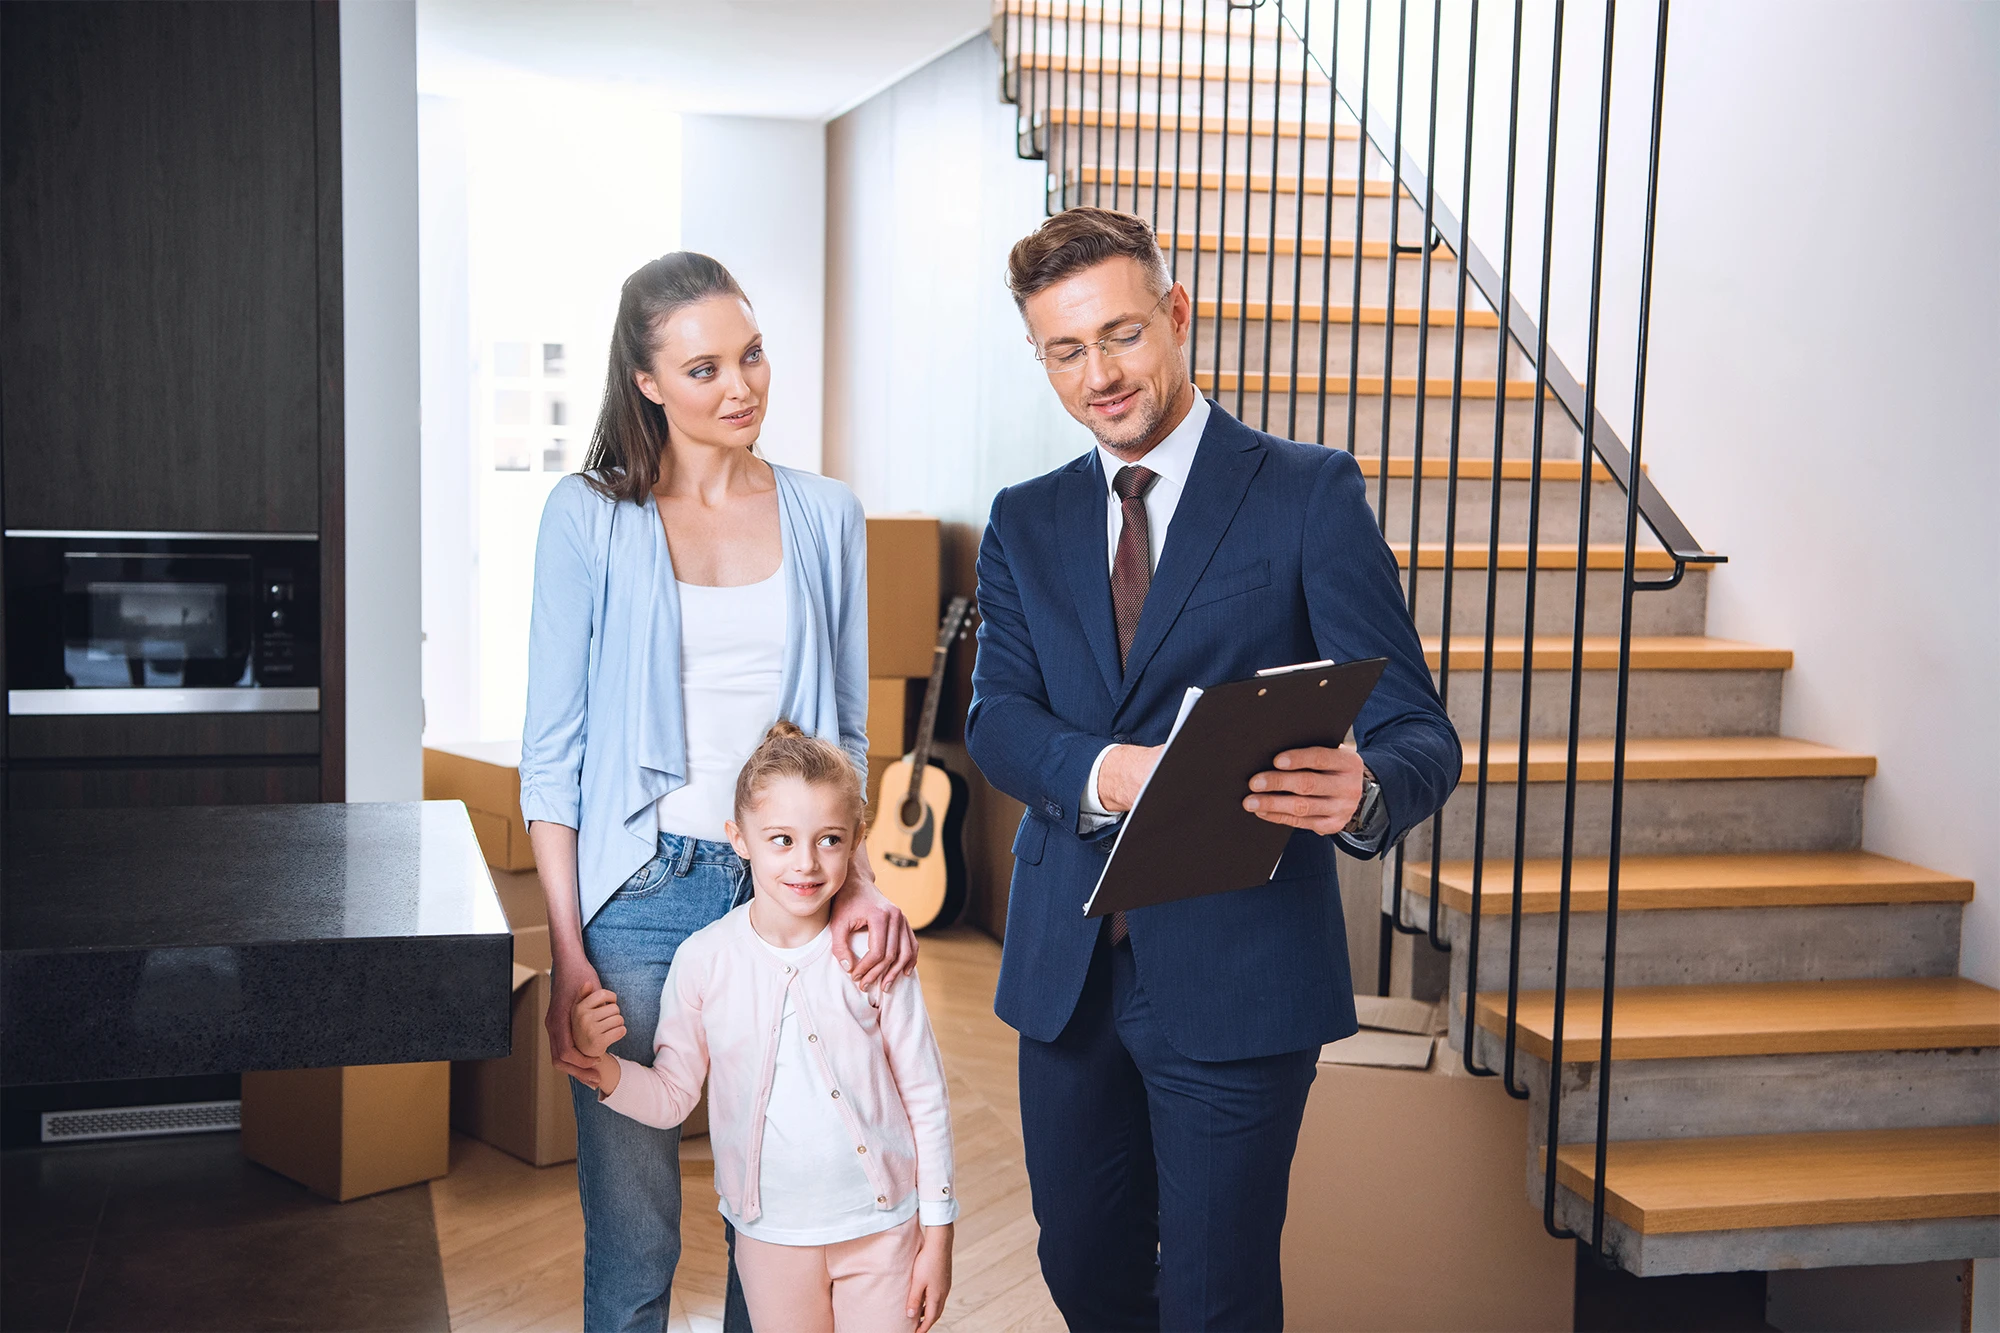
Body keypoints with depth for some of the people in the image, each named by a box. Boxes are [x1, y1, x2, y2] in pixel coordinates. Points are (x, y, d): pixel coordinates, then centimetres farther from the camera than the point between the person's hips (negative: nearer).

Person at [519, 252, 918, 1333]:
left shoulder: (824, 516, 7)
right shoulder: (589, 517, -1)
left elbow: (845, 731, 10)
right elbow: (552, 749, -1)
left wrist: (856, 876, -7)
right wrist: (566, 957, -7)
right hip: (641, 891, -2)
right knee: (631, 1224, 4)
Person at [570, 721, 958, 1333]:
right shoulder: (703, 960, -8)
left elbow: (926, 1096, -3)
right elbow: (671, 1097, 0)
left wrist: (937, 1236, -1)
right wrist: (602, 1065, -20)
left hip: (883, 1226, -1)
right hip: (771, 1236, 1)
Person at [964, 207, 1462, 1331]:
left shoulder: (1311, 493, -4)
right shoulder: (1026, 523, 10)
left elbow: (1416, 732, -10)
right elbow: (995, 722, -2)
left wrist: (1362, 792, -34)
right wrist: (1101, 772, -24)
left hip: (1237, 971, -4)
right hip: (1066, 970, 5)